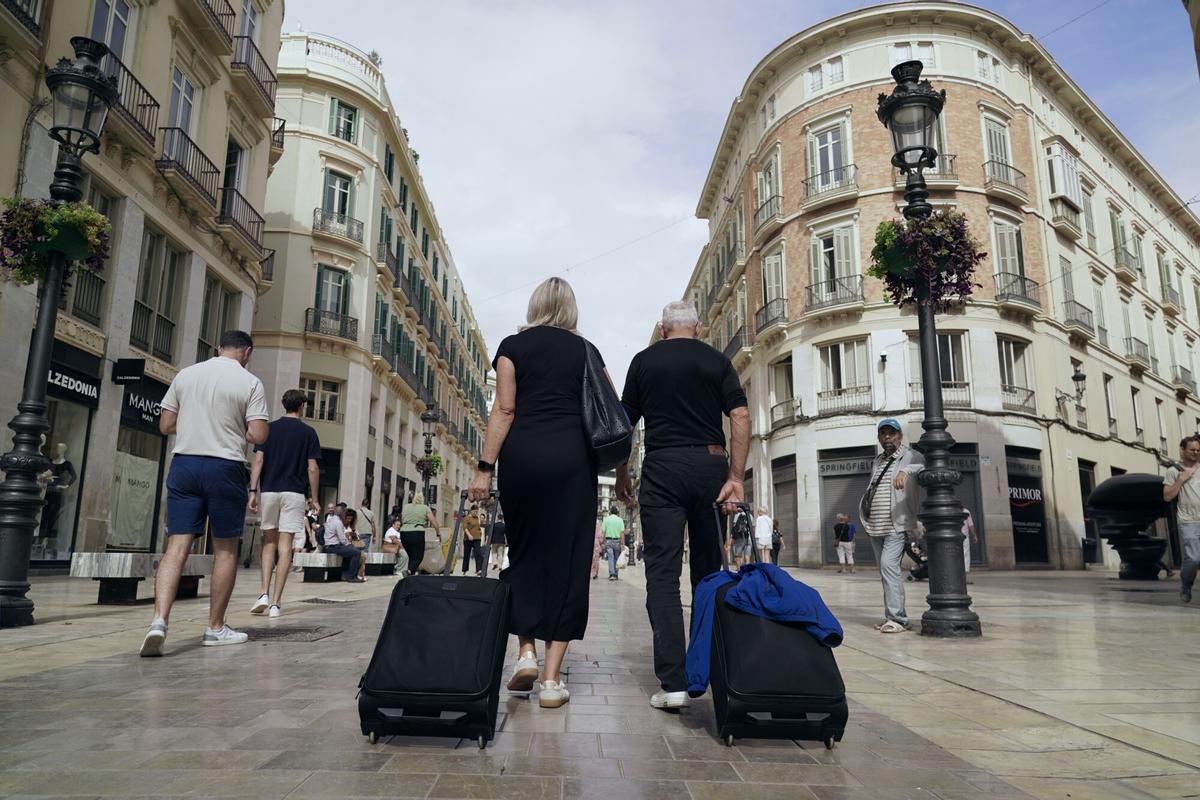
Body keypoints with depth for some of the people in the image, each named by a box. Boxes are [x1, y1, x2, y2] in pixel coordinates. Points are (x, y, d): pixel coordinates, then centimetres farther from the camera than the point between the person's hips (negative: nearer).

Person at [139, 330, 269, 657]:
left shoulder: (186, 375, 8)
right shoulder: (249, 382, -3)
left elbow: (165, 426, 10)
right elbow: (259, 435, -9)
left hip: (184, 463, 3)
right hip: (225, 468, -3)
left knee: (177, 546, 1)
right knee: (225, 548, 8)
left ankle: (159, 620, -16)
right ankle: (216, 628, 14)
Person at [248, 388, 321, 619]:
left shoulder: (269, 429, 6)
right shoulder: (308, 433, 2)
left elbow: (258, 461, -1)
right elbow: (312, 468, -2)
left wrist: (253, 491, 0)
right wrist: (313, 497, 5)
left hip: (269, 490, 2)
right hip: (294, 493, -2)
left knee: (269, 542, 14)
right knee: (285, 547, -1)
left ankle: (264, 594, 0)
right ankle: (276, 603, -2)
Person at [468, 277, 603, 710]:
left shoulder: (513, 345, 8)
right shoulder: (584, 349, 13)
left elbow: (504, 409, -2)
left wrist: (485, 467, -3)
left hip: (522, 452, 0)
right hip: (572, 454, 1)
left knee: (525, 550, 16)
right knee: (566, 558, 3)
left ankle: (526, 651, 8)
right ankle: (551, 679, 2)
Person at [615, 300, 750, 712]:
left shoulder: (644, 360, 9)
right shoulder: (717, 361, 10)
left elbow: (625, 424, 10)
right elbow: (740, 416, -3)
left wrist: (622, 475, 20)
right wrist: (736, 476, -6)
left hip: (662, 467, -2)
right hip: (710, 463, 2)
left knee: (663, 573, -2)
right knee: (708, 571, 14)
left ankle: (673, 682, -10)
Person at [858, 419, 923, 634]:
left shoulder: (909, 456, -3)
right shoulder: (877, 461, 19)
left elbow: (924, 466, -24)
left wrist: (905, 471, -40)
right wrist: (866, 506, 16)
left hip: (896, 525, -7)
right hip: (875, 526, 7)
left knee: (888, 564, -19)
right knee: (885, 570, 10)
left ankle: (897, 618, -18)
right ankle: (892, 616, 16)